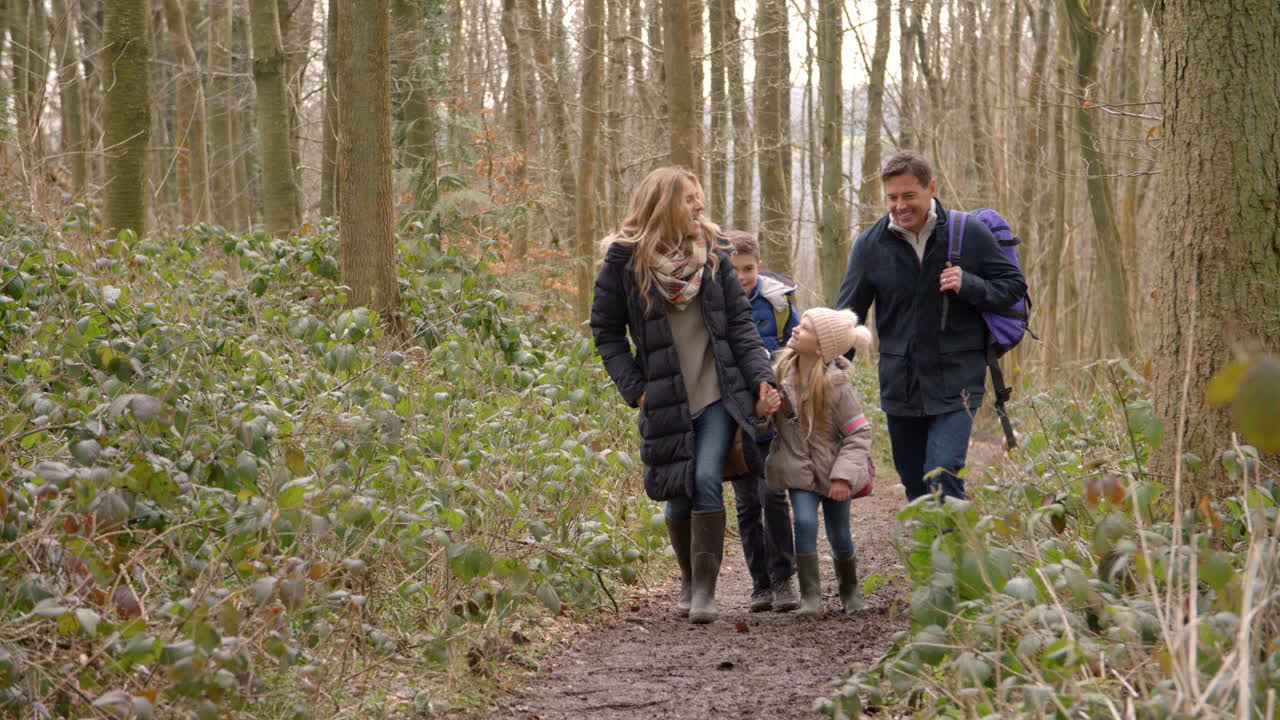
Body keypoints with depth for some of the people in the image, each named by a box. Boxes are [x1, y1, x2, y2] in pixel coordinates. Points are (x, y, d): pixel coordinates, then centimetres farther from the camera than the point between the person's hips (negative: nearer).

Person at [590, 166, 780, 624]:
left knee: (707, 482, -14)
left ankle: (705, 590, -8)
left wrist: (761, 376, -6)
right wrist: (634, 388, -3)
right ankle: (688, 582, 26)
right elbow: (605, 329, 5)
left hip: (718, 392, 0)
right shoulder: (626, 259, -4)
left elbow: (739, 321, 5)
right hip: (665, 400, 0)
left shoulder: (712, 252, 3)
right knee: (678, 494, 4)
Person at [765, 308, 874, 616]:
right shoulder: (781, 374, -7)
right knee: (805, 523, -16)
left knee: (839, 535, 9)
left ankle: (850, 590, 34)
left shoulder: (837, 386, -19)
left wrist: (843, 475, -22)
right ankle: (810, 595, -9)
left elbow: (859, 434, -15)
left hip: (833, 472, -2)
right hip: (799, 469, 2)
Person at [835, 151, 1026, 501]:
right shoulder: (870, 244, 2)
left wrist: (969, 286, -15)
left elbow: (1014, 285, 3)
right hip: (899, 388, 4)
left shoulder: (969, 234, -4)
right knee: (916, 489, 12)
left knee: (942, 481, -18)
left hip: (955, 385, -3)